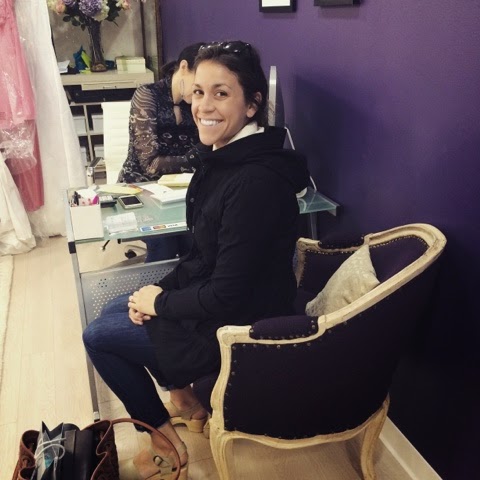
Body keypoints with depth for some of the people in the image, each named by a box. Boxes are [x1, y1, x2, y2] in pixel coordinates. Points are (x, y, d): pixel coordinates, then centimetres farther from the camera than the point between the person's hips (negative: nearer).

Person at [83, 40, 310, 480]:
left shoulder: (255, 183, -30)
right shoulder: (224, 156, -1)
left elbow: (226, 295, -26)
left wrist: (160, 302, -11)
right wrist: (162, 288, -2)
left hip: (239, 327, -9)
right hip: (217, 298, 9)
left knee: (97, 337, 6)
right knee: (118, 312, 21)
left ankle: (170, 442, 21)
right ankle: (183, 399, 31)